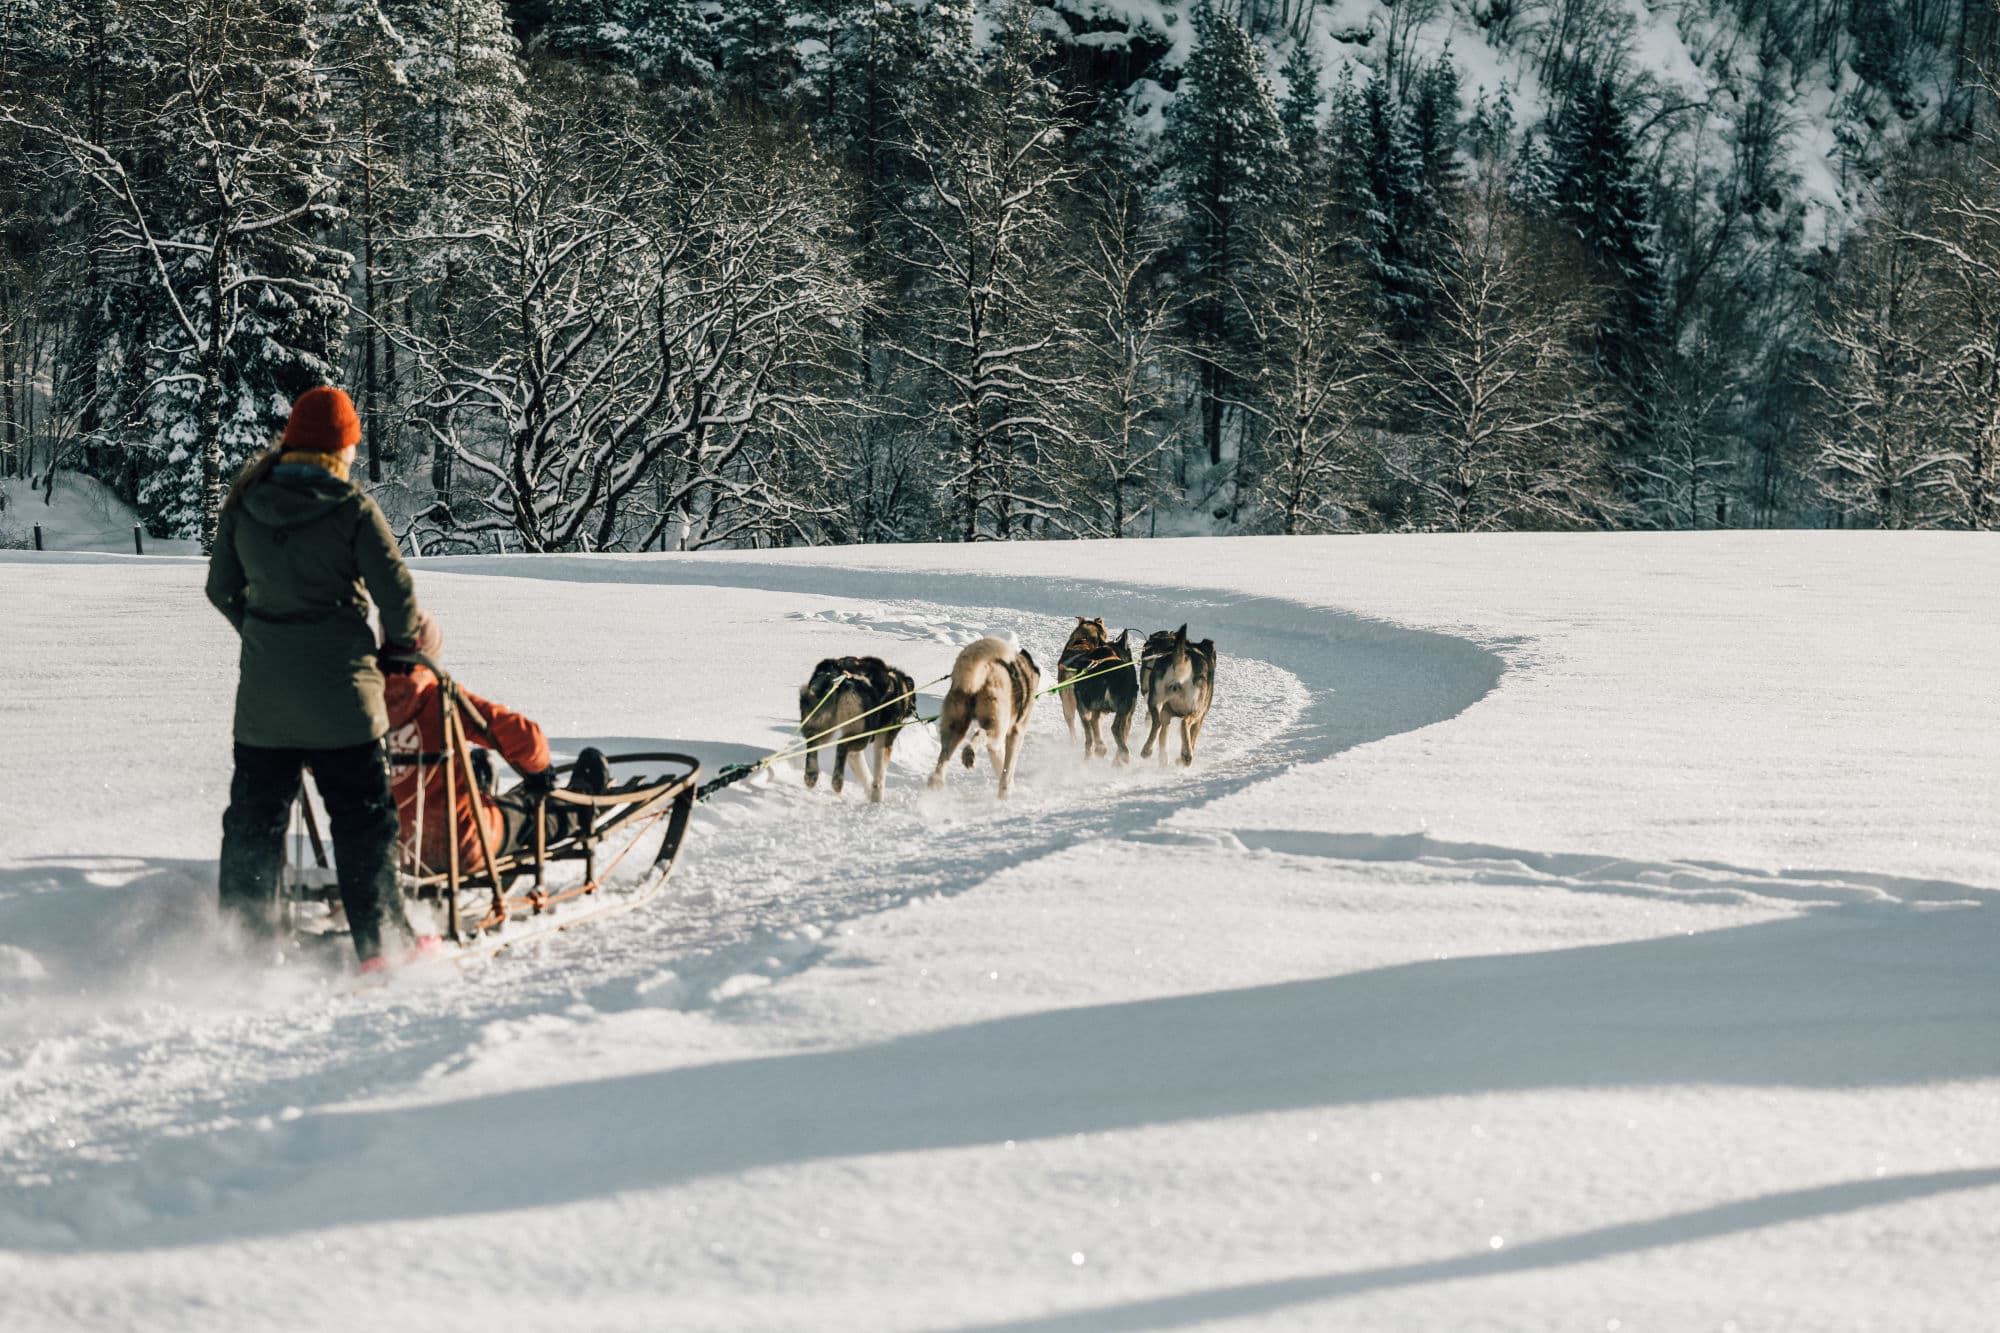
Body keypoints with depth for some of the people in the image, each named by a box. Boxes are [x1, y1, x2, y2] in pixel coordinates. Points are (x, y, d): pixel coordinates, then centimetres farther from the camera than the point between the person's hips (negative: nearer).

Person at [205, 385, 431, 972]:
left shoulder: (244, 506, 1)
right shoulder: (352, 510, -13)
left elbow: (222, 589, 11)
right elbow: (397, 594, -9)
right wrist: (414, 640, 11)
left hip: (262, 692, 4)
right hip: (338, 689, -4)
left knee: (255, 814, 12)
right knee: (362, 818, 6)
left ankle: (244, 936, 12)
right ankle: (380, 940, 8)